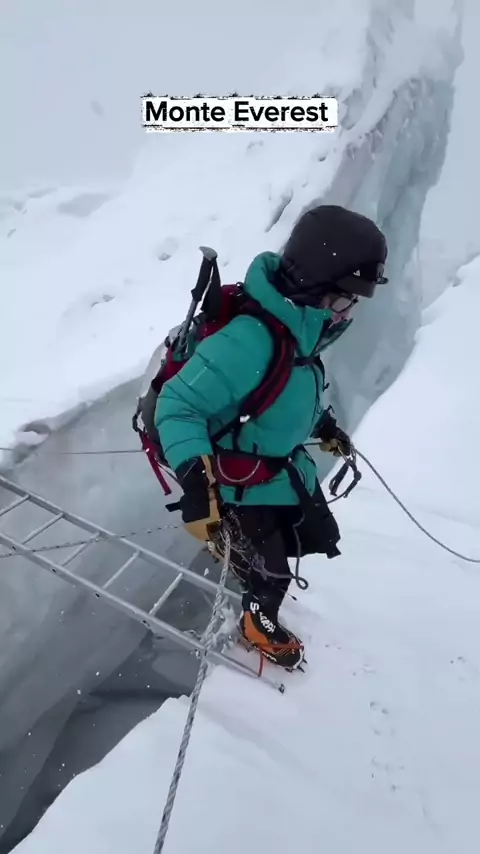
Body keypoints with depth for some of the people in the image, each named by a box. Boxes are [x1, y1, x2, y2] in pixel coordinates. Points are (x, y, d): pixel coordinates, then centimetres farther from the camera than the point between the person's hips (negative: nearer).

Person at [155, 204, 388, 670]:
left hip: (287, 466, 8)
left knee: (322, 539, 21)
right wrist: (197, 483, -44)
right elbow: (178, 405, -34)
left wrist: (325, 426, 24)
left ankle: (241, 547, 43)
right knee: (270, 573, 11)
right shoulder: (249, 340, -37)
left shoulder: (300, 326, -8)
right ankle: (259, 626, 43)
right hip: (241, 483, -8)